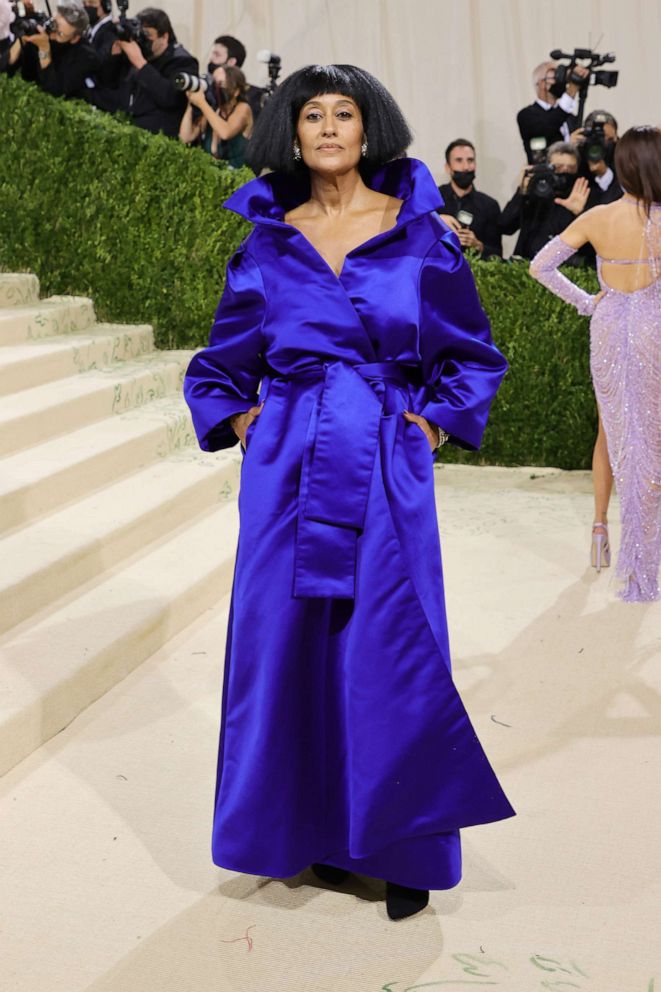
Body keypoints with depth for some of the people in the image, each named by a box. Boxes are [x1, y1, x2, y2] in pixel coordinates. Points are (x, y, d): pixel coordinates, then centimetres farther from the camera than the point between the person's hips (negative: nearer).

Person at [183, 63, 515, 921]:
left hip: (386, 468, -2)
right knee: (288, 635, 4)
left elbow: (474, 353, 12)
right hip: (289, 464, 2)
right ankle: (313, 828, 22)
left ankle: (404, 848, 15)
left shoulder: (419, 232, 4)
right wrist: (237, 421, 4)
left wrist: (436, 421, 0)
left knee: (393, 647, -1)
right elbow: (222, 362, 19)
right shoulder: (268, 240, 8)